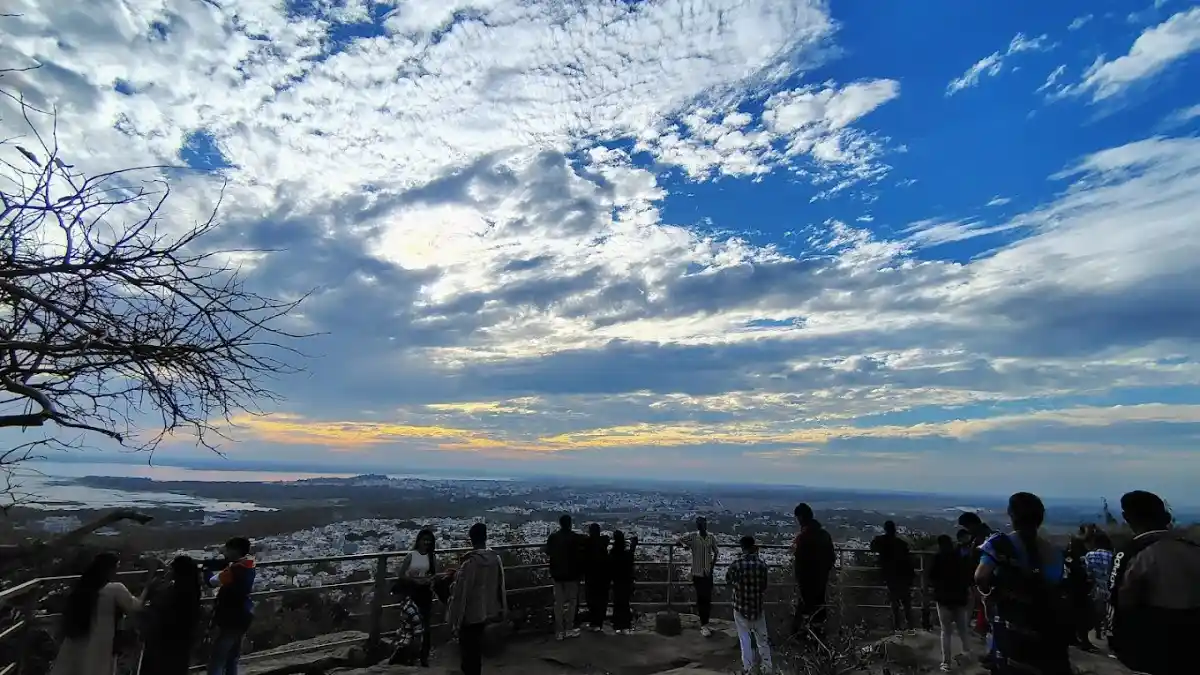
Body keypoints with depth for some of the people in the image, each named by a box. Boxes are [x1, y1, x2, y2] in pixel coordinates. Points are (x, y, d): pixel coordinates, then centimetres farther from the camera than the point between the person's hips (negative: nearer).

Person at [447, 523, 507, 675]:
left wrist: (455, 617, -11)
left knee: (468, 650, 9)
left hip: (469, 613, -6)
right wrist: (500, 610, 15)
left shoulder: (470, 560, -23)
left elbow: (461, 591, -19)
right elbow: (500, 585, 5)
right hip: (486, 611, 6)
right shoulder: (495, 558, -4)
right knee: (476, 647, 23)